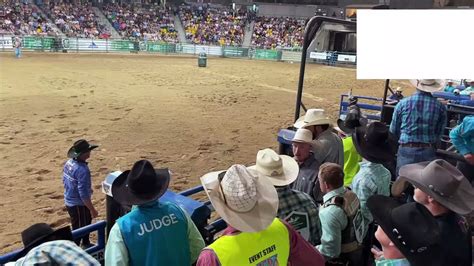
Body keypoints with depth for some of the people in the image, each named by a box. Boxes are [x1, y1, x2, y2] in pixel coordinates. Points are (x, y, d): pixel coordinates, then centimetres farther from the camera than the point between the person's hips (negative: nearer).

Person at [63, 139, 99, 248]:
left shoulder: (68, 163, -2)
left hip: (69, 201, 10)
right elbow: (83, 193, -29)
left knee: (86, 222, 28)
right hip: (78, 205, -10)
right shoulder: (82, 170, -31)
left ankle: (86, 244, 49)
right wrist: (92, 209, -19)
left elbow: (64, 181, 11)